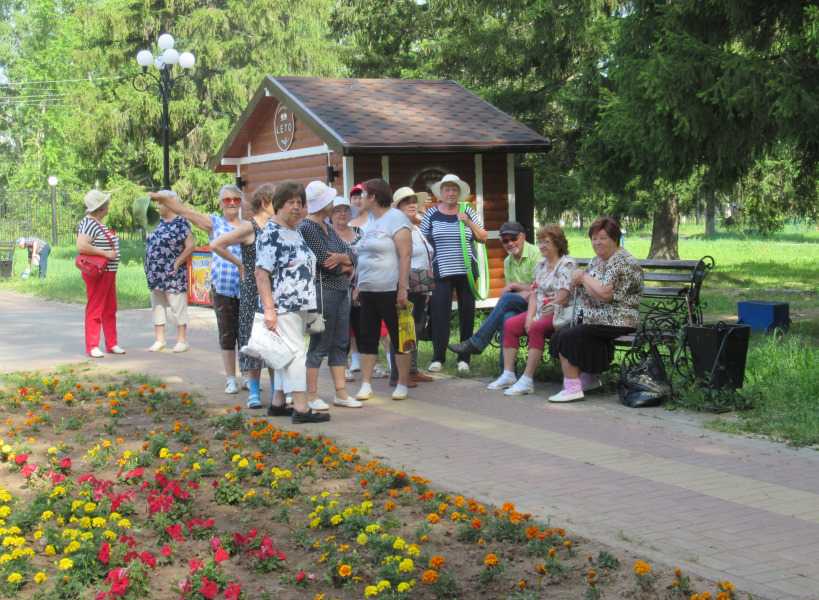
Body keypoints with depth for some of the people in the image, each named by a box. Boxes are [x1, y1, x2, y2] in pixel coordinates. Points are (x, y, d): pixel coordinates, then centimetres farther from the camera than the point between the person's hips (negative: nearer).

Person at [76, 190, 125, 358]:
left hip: (109, 271, 10)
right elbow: (81, 247, -28)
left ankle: (111, 344, 21)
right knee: (95, 309, -4)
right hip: (97, 273, -10)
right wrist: (105, 253, -24)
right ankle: (92, 347, 0)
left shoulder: (98, 223, 13)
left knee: (110, 310, 14)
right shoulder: (88, 223, -16)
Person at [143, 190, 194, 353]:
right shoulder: (160, 222, 13)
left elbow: (190, 246, -14)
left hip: (172, 275, -8)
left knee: (177, 306, -1)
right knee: (157, 305, 11)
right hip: (156, 274, 8)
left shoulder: (181, 223, -10)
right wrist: (150, 269, 10)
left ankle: (182, 340, 6)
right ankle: (159, 340, 18)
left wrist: (177, 263, -16)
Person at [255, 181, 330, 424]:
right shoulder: (271, 234, -13)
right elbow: (261, 273, -18)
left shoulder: (295, 232, 15)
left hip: (298, 304, 9)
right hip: (282, 306, -9)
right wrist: (269, 308, -22)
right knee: (295, 353, -10)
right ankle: (301, 408, -10)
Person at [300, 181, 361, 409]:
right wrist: (346, 263, -2)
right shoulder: (306, 227, -11)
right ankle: (311, 396, 3)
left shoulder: (328, 228, 16)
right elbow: (325, 259, -18)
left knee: (340, 343, 10)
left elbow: (350, 252, 11)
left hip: (341, 289, 9)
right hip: (322, 289, -9)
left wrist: (342, 258, -11)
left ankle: (341, 393, 16)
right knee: (320, 344, -4)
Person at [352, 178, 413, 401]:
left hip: (390, 290, -8)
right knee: (367, 338, 6)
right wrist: (358, 285, 14)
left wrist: (402, 288, -19)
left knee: (398, 338, 1)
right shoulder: (369, 221, 15)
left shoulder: (396, 219, -8)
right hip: (367, 291, 8)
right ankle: (366, 385, 11)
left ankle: (402, 384, 8)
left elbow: (405, 255, -14)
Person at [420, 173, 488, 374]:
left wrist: (468, 223, -7)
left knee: (467, 313, 3)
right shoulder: (432, 214, 4)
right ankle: (438, 357, -2)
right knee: (440, 313, -7)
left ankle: (464, 358, 10)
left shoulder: (468, 212, 7)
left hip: (467, 271, 1)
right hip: (441, 272, -1)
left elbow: (483, 238, 7)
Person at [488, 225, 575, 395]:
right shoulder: (541, 265, 17)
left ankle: (527, 380, -32)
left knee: (536, 328, -33)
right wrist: (530, 315, -4)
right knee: (510, 324, -10)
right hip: (539, 312, 8)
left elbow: (562, 297, -16)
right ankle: (508, 375, -12)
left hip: (558, 314, -8)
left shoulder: (567, 264, -8)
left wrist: (538, 318, -16)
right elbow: (534, 292, 13)